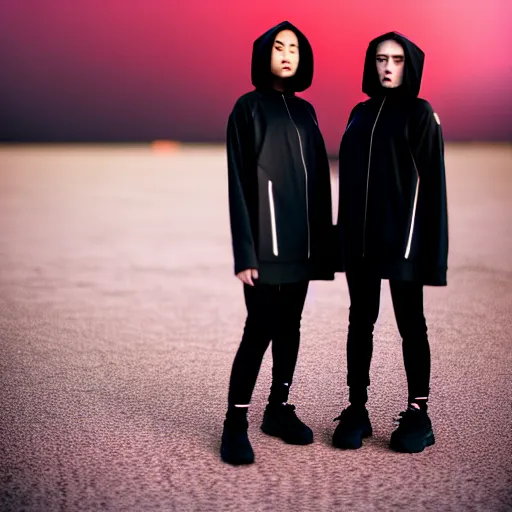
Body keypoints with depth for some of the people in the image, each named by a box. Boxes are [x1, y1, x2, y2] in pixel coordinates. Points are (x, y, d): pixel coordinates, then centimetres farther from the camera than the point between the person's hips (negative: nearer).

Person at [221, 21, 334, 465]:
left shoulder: (305, 112, 14)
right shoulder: (248, 108, -3)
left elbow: (319, 178, 14)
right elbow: (239, 183, -8)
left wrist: (323, 241, 7)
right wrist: (245, 252, -15)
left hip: (302, 239, 6)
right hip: (266, 241, -6)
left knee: (290, 326, 10)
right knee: (260, 329, -7)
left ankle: (279, 409, 20)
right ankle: (235, 423, 1)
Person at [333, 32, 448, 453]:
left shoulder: (420, 113, -1)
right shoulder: (360, 114, 13)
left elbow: (431, 179, -6)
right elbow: (348, 177, 13)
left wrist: (427, 242, -12)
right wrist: (345, 232, 8)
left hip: (401, 233, -5)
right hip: (360, 234, 5)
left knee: (410, 323, 1)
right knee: (360, 322, 7)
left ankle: (418, 412, 7)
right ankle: (357, 410, 13)